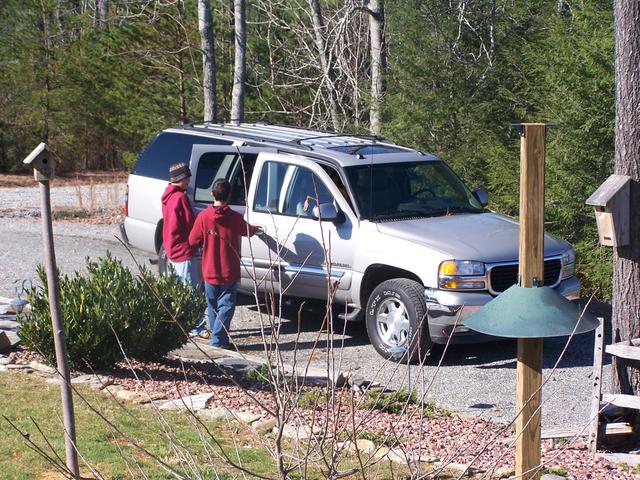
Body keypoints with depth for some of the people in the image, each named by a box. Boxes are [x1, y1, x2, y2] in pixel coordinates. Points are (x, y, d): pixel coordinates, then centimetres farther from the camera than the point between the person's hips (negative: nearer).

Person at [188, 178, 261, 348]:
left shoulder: (203, 216, -9)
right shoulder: (235, 218, -8)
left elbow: (193, 241, -2)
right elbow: (247, 231, 12)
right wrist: (256, 229, 36)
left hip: (209, 272, 1)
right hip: (229, 272, -1)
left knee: (213, 306, 15)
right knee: (226, 306, 2)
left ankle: (218, 336, 20)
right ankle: (218, 339, -8)